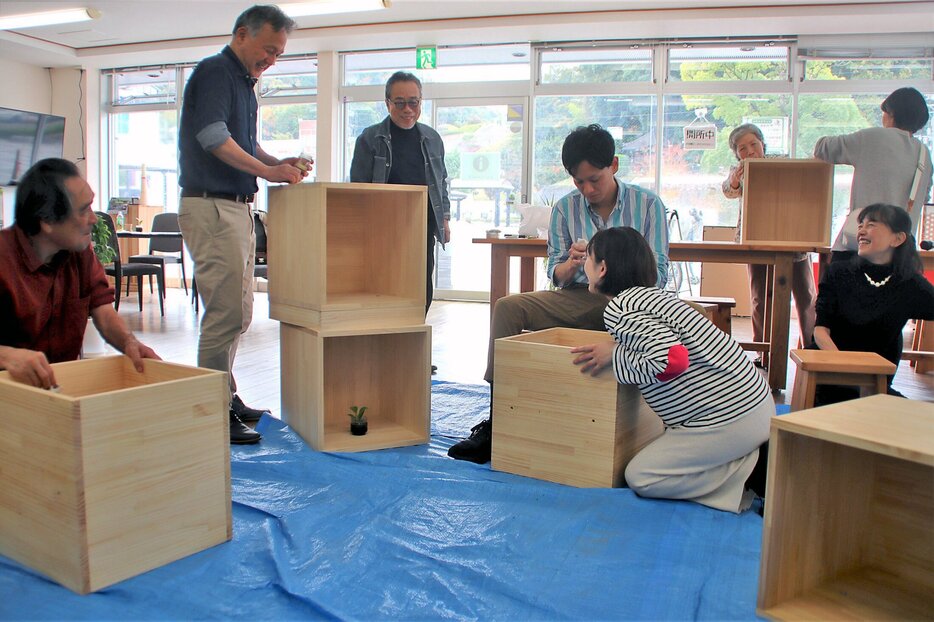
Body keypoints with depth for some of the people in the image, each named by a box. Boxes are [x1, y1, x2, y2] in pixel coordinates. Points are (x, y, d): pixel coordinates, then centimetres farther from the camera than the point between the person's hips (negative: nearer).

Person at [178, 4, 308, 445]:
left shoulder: (244, 81, 20)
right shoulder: (215, 71, -8)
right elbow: (212, 136, -20)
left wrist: (278, 163, 9)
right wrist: (266, 171, -19)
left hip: (235, 207, 10)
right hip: (210, 206, -10)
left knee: (237, 312, 13)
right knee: (225, 312, -10)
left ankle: (226, 397, 23)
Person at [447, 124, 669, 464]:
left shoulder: (648, 204, 1)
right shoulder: (565, 209, 7)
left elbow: (658, 275, -3)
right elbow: (556, 276, 7)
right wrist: (571, 263, -17)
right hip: (580, 299, 2)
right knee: (508, 307, -19)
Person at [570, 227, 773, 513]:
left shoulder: (618, 309, -15)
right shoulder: (652, 294, 14)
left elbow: (671, 360, -28)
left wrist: (613, 355, -13)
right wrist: (617, 348, 18)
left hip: (728, 417, -10)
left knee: (640, 477, 0)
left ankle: (753, 472, -4)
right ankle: (750, 461, 8)